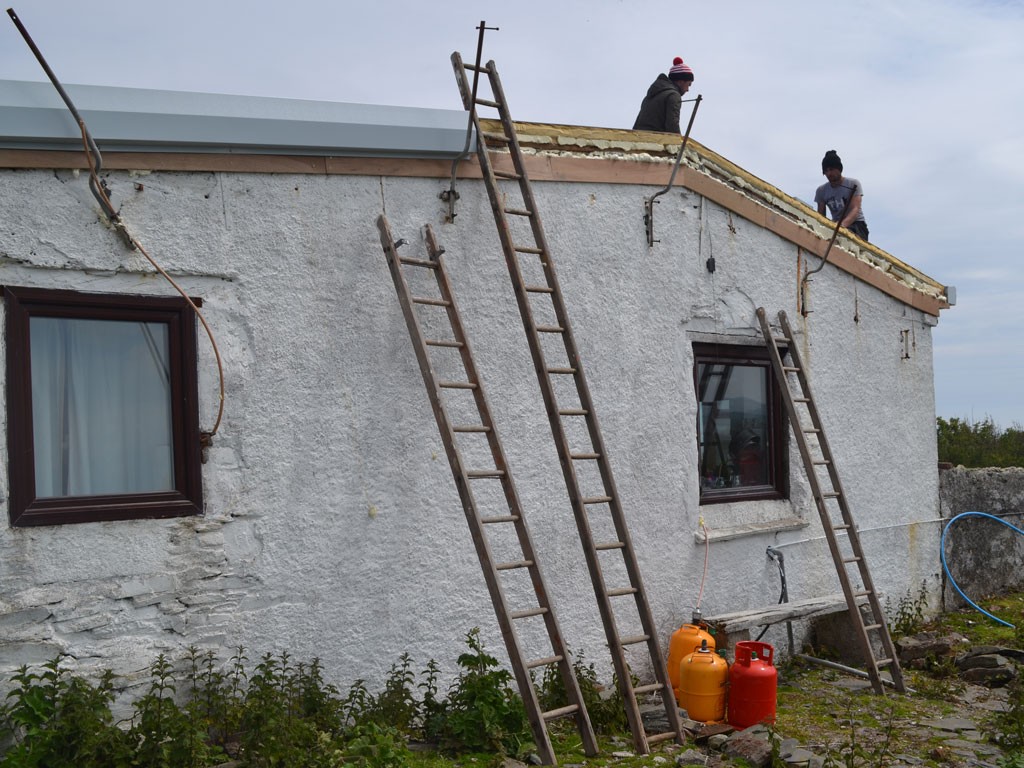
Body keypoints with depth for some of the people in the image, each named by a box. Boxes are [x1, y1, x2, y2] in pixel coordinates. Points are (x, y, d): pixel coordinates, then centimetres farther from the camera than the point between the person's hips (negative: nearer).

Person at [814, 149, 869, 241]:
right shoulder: (821, 191, 7)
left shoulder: (853, 184, -4)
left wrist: (843, 224, -39)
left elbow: (855, 209, -17)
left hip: (856, 224, -3)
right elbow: (821, 216, 4)